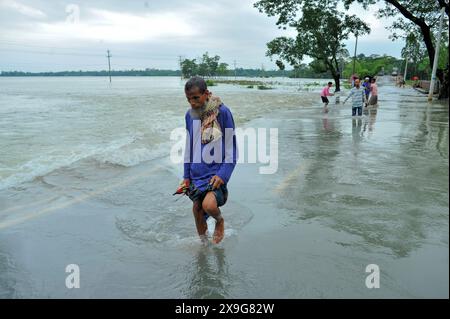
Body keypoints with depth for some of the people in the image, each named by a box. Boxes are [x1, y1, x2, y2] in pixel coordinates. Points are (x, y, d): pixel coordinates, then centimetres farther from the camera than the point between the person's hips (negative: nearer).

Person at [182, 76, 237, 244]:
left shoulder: (223, 112, -10)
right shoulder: (189, 114, 5)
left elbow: (231, 147, -7)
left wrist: (223, 174, -16)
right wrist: (186, 175, 12)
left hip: (216, 171, -5)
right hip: (197, 173, 5)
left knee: (209, 205, -24)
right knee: (196, 208, 10)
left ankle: (220, 221, 11)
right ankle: (202, 241, 35)